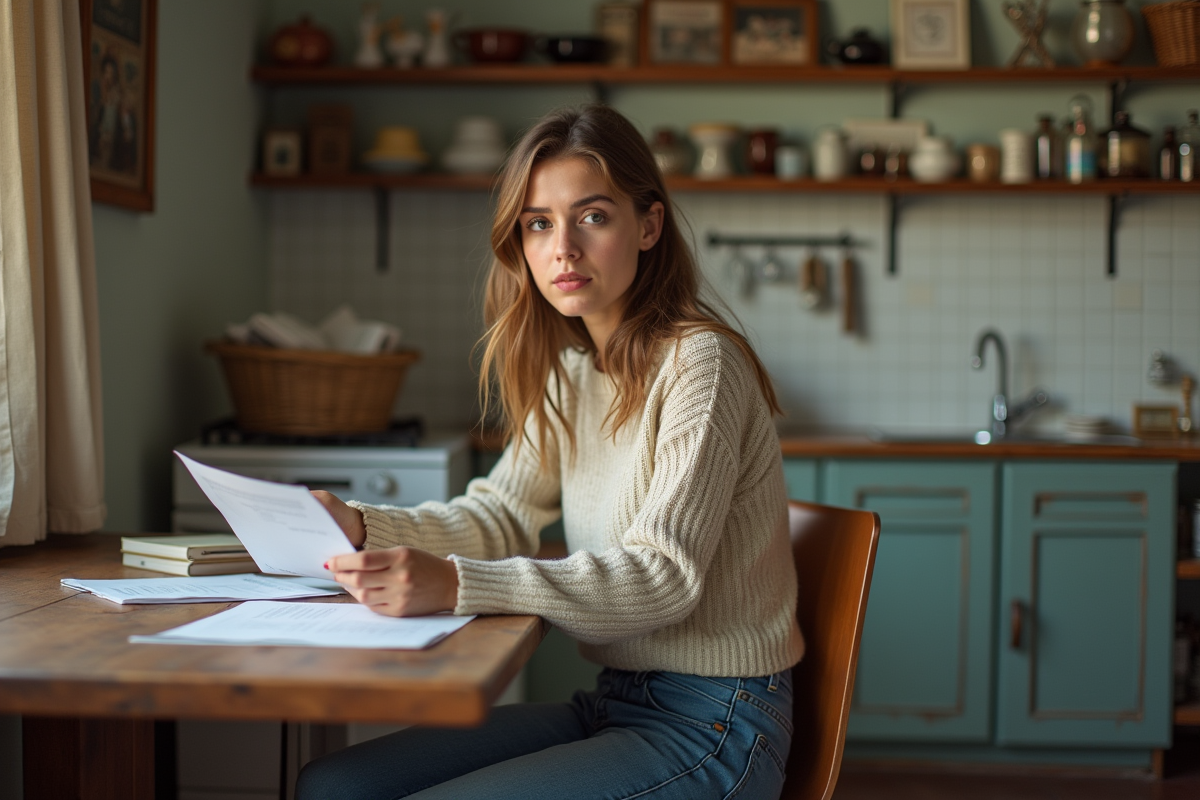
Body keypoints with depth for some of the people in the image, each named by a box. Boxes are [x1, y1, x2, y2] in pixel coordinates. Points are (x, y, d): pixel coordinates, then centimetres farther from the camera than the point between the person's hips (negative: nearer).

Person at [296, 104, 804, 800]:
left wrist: (454, 585, -35)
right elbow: (502, 515, 9)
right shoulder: (572, 370, 11)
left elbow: (662, 575, -24)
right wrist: (360, 526, -9)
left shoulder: (698, 364, -17)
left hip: (712, 724, -8)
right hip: (616, 702, 8)